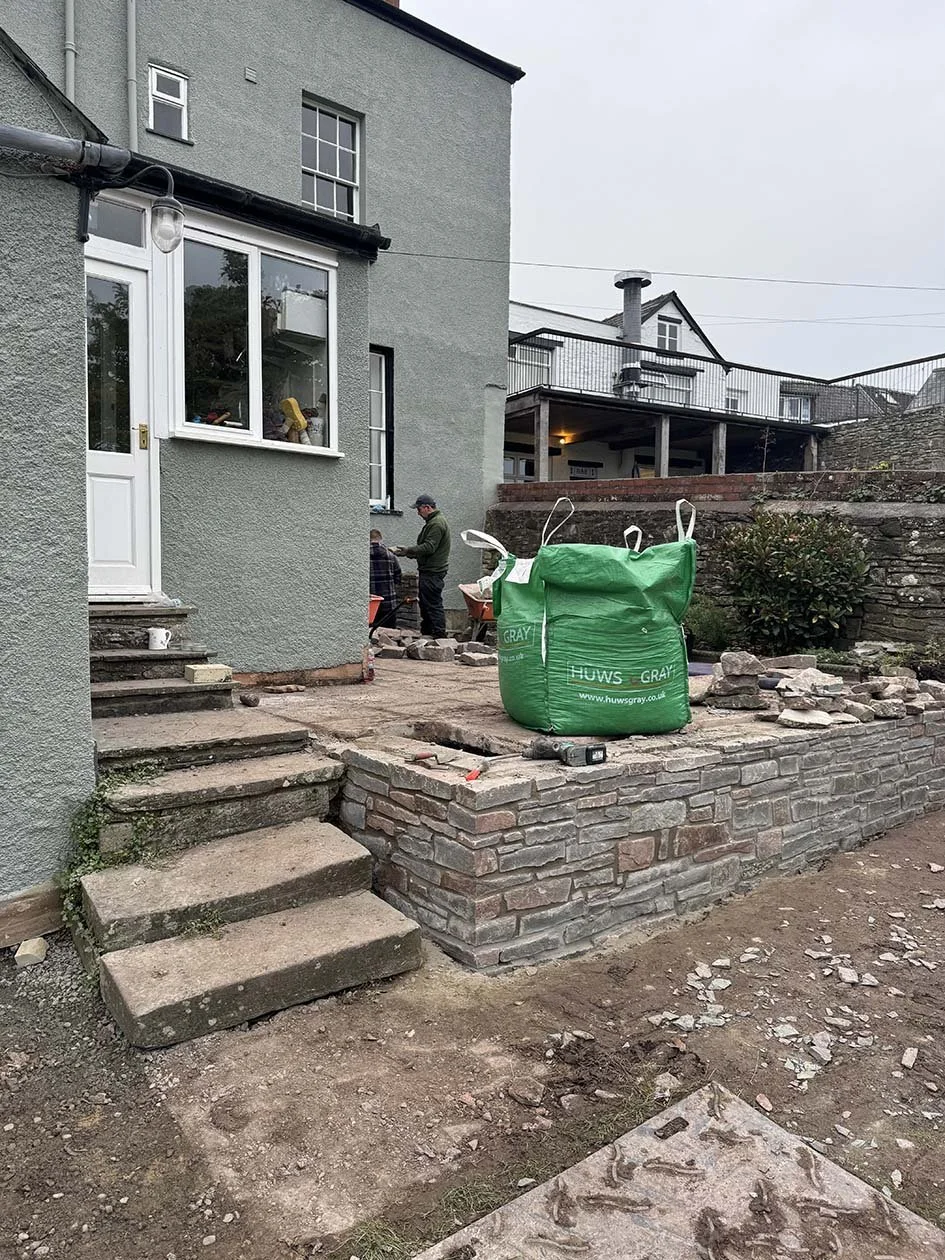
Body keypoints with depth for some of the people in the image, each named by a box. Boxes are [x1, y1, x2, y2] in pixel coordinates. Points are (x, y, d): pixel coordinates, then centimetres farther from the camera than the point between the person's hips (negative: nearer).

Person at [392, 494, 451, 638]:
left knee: (434, 604, -9)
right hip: (430, 571, 11)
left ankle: (439, 635, -7)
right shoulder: (434, 521, 19)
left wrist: (408, 550, -20)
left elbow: (429, 547, -23)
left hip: (433, 572, -11)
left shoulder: (436, 523, -15)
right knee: (425, 603, 17)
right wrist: (410, 552, 15)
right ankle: (426, 633, 25)